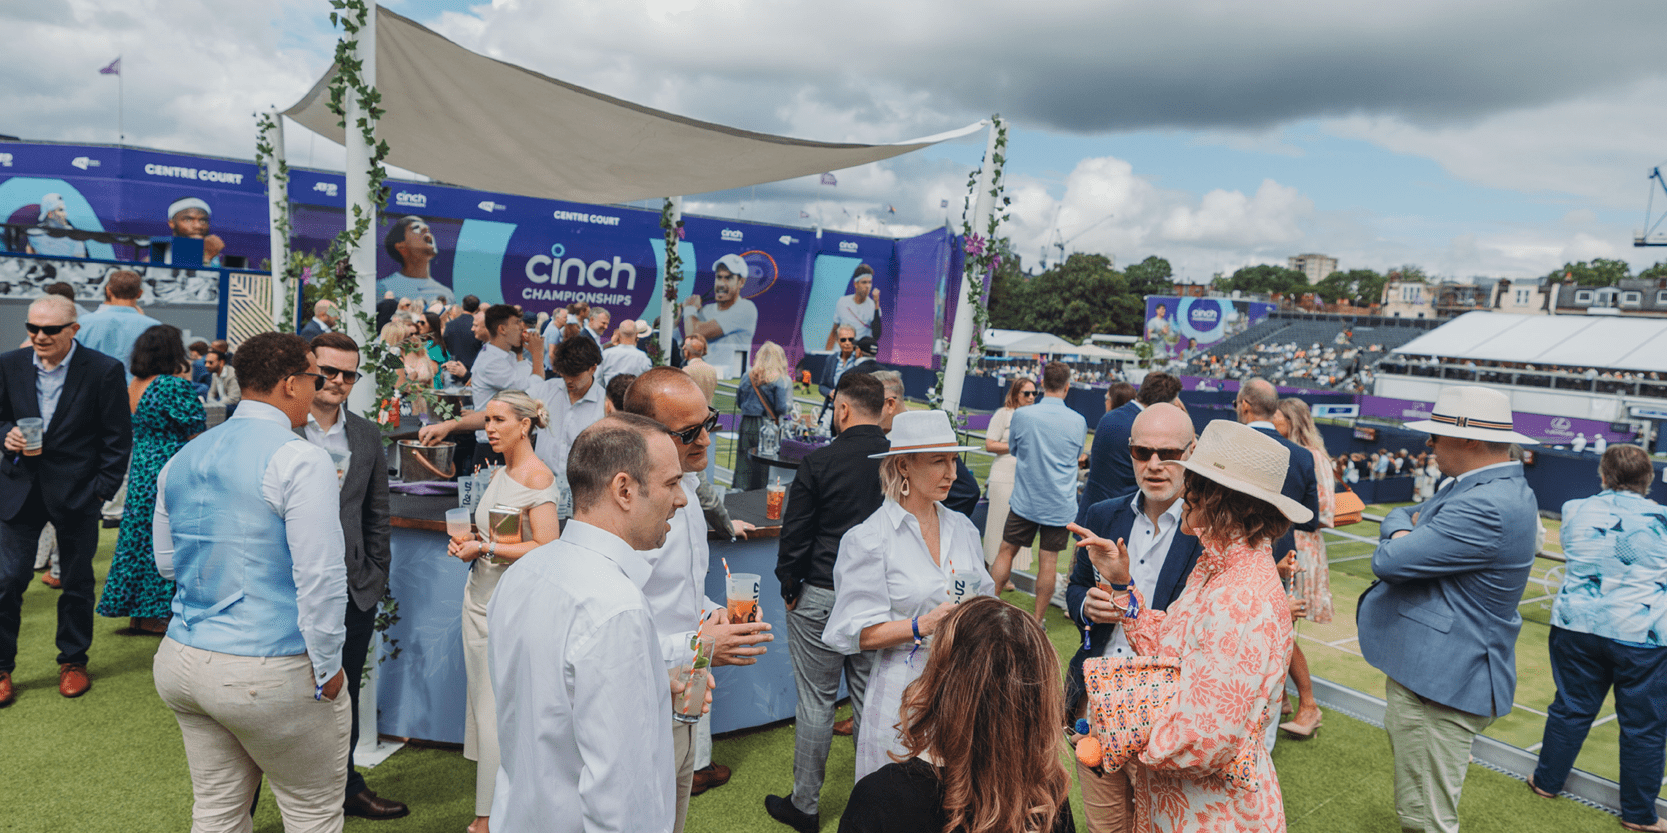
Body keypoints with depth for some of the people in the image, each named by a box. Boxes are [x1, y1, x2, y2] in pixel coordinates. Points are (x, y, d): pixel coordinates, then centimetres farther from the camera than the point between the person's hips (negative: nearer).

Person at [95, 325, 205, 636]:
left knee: (140, 537, 14)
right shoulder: (173, 385, -16)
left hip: (140, 470, 9)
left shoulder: (132, 386, 9)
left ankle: (137, 613, 22)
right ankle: (160, 613, 4)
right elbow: (197, 425, -13)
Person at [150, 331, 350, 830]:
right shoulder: (301, 460, -16)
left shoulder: (181, 459, 8)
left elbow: (166, 562, 19)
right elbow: (320, 576, -20)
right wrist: (328, 667, -11)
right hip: (272, 674, -7)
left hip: (182, 659, 8)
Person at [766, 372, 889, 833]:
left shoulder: (819, 462, -13)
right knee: (871, 699, 15)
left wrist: (789, 588, 4)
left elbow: (794, 534, -9)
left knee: (816, 702, 7)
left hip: (821, 597, -4)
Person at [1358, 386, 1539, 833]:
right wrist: (1407, 530, -3)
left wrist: (1398, 541, -4)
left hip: (1440, 683, -11)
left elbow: (1388, 561, -25)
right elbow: (1400, 515, 19)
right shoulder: (1494, 490, 10)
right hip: (1425, 668, 11)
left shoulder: (1487, 508, -25)